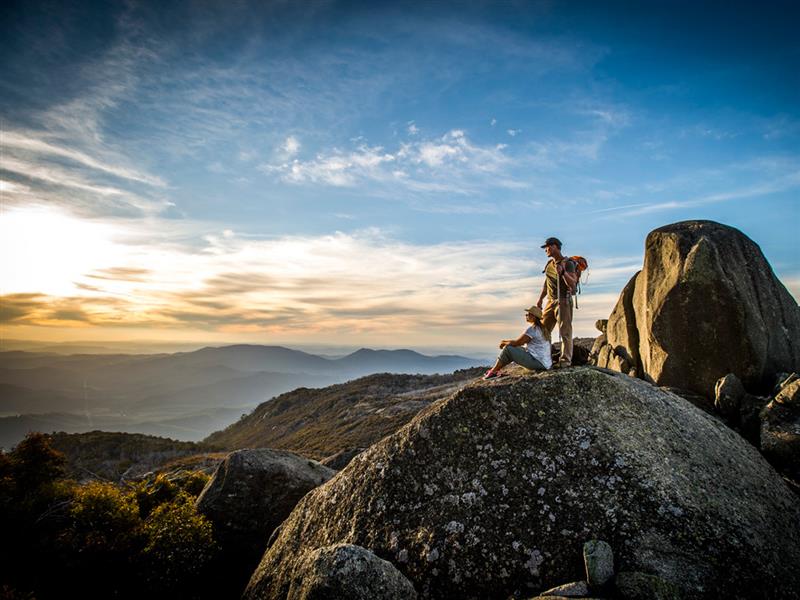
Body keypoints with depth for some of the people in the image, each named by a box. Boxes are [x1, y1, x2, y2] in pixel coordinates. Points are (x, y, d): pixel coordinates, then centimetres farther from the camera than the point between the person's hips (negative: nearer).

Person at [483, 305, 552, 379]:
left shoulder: (532, 329, -17)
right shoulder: (540, 328, 14)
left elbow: (516, 343, -12)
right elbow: (521, 341, 18)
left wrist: (504, 343, 5)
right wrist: (506, 341, 12)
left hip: (539, 363, -10)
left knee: (508, 348, -8)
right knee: (515, 349, 18)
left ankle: (493, 372, 3)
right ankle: (496, 369, 18)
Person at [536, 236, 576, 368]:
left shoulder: (568, 263, -10)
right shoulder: (549, 263, 12)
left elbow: (573, 284, -19)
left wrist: (563, 272, -33)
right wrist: (540, 299, 22)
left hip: (563, 301, -7)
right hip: (550, 301, 8)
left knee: (565, 332, -4)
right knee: (543, 330, 8)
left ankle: (565, 360, 0)